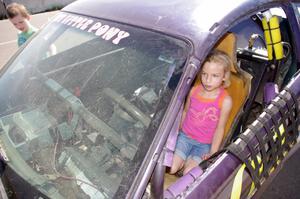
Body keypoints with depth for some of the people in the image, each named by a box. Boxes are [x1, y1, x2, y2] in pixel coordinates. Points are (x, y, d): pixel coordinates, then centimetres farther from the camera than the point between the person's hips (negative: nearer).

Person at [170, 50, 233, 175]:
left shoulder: (225, 101, -16)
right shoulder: (194, 91, -5)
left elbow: (220, 128, -9)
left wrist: (212, 153, -10)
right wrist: (178, 131, 15)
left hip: (204, 144, -2)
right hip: (184, 136, 3)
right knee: (171, 169, -13)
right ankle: (183, 160, 13)